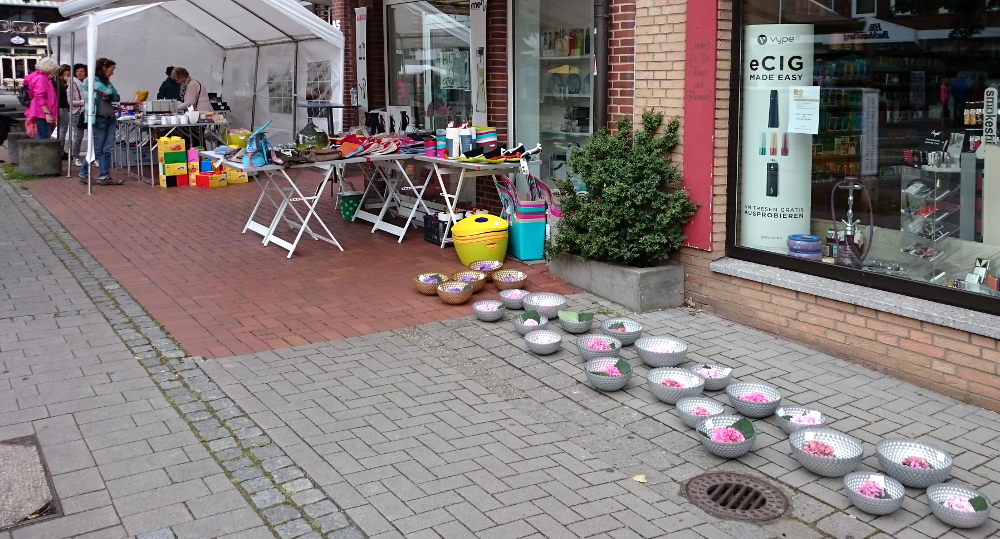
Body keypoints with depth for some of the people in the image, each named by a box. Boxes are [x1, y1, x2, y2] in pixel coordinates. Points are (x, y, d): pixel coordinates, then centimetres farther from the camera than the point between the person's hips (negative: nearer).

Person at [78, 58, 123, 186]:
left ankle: (105, 176, 6)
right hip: (98, 120, -7)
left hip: (110, 119, 7)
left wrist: (107, 95, -6)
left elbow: (116, 97, 10)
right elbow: (108, 91, -17)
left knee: (107, 150, 3)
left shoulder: (107, 82, 17)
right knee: (96, 150, -2)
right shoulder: (90, 80, -6)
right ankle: (83, 174, 13)